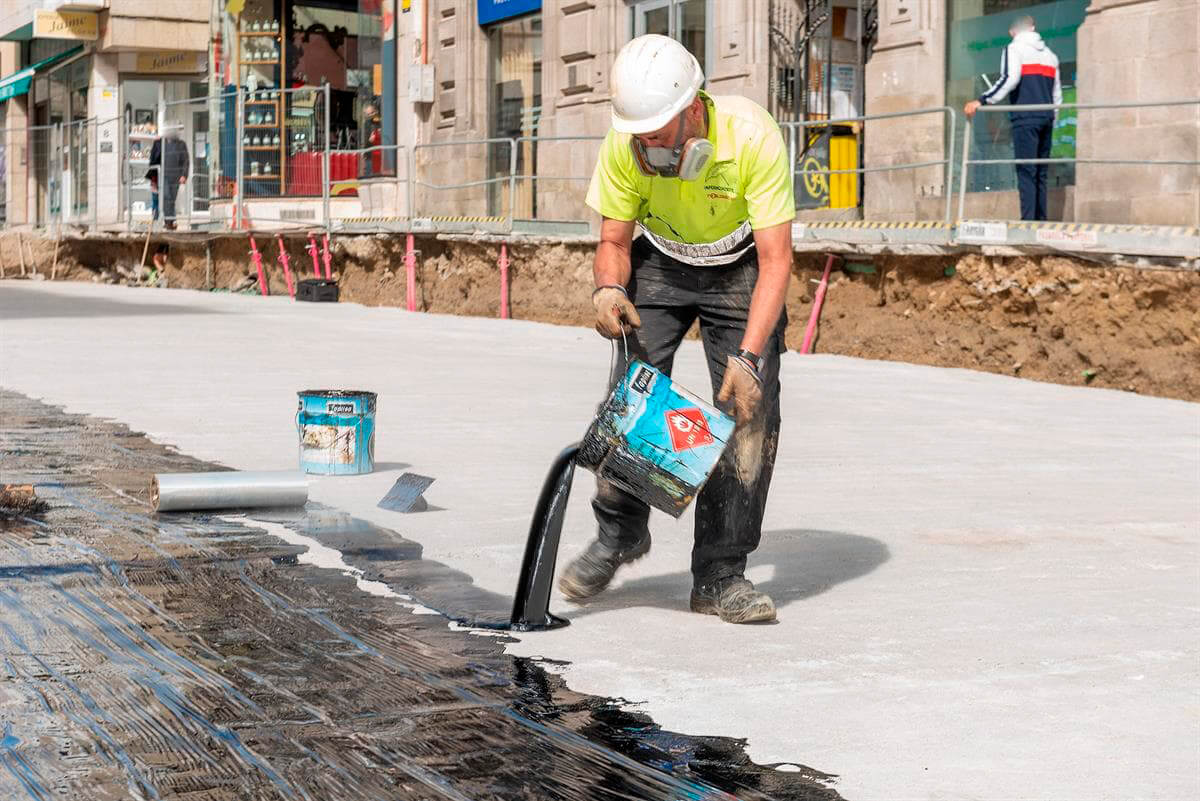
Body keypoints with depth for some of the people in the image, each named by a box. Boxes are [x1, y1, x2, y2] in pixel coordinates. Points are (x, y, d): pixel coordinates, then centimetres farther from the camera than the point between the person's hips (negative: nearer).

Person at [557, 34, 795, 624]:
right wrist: (607, 289, -34)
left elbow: (776, 259, -31)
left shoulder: (752, 136, -33)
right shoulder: (625, 144, -24)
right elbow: (614, 242, -11)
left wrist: (748, 355, -40)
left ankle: (720, 576, -6)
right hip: (660, 262, 2)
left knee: (750, 409, -14)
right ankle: (619, 534, 10)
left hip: (741, 269, -2)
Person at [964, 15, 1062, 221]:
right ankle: (1041, 220, 2)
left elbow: (1009, 79, -14)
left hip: (1025, 118, -6)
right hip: (1046, 119, 6)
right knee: (1041, 174, 7)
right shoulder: (1049, 54, 22)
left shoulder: (1014, 48, 2)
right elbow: (1057, 94, 20)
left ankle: (1028, 220, -19)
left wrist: (981, 101, -15)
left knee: (1026, 172, -10)